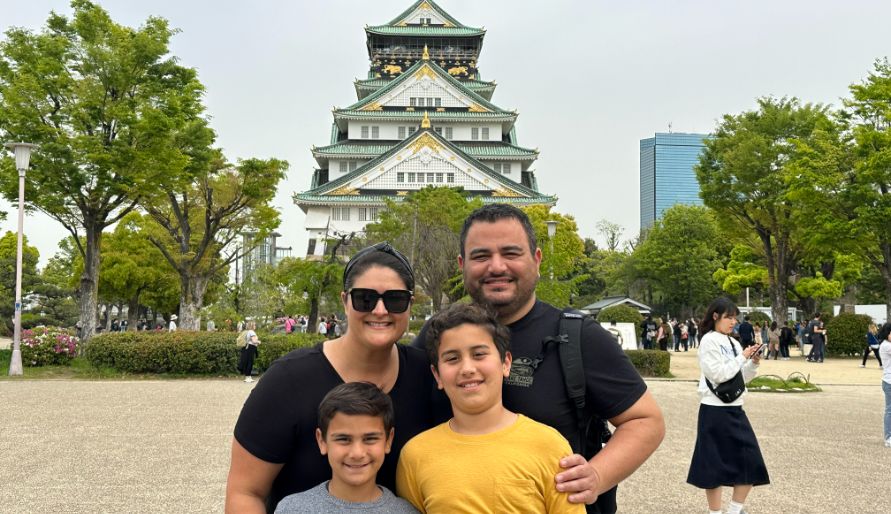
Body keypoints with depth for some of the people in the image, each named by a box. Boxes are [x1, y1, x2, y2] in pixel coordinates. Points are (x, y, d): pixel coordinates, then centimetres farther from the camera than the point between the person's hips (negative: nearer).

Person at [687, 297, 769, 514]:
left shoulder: (733, 342, 12)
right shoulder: (709, 341, -9)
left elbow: (741, 378, 15)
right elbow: (718, 374, -17)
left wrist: (753, 364, -1)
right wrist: (743, 357, -13)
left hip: (735, 408, 8)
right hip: (715, 410, -7)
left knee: (750, 461, 6)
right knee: (715, 464, 1)